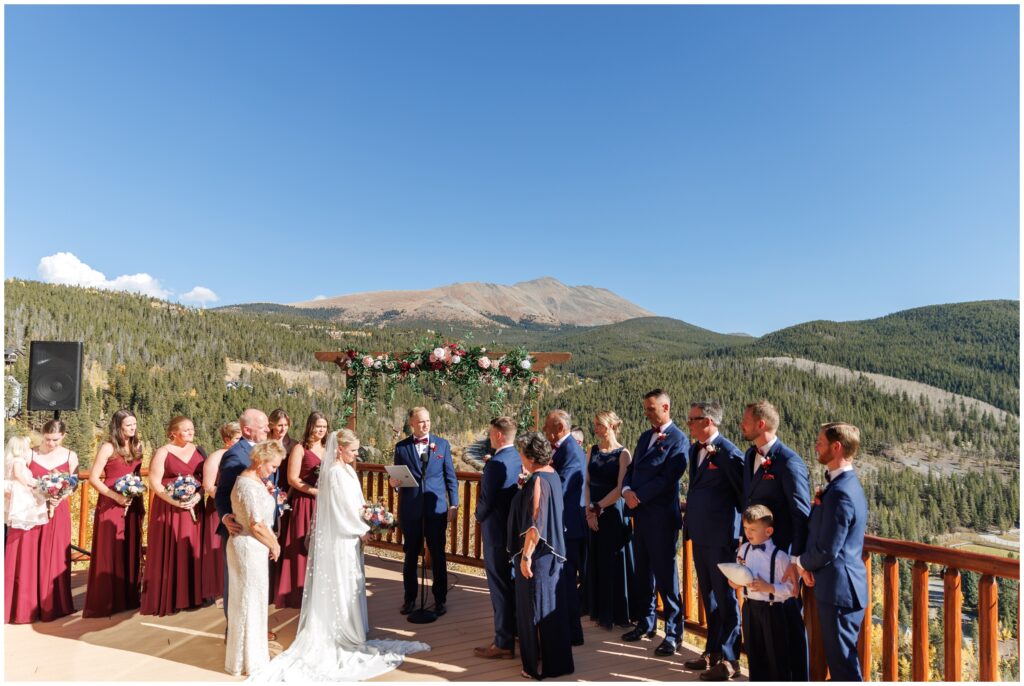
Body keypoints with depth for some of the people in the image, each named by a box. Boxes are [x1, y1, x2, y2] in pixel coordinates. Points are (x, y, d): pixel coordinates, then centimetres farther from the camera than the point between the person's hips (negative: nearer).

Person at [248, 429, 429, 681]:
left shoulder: (347, 470, 7)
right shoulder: (336, 472, -20)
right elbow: (342, 508, -20)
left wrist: (361, 525, 5)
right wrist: (362, 531, -10)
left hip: (347, 535, 9)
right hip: (338, 538, -9)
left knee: (349, 583, 17)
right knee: (340, 584, 4)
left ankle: (348, 630, 29)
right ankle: (343, 634, 17)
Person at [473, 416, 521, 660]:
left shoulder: (496, 463, -22)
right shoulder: (521, 459, 2)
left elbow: (486, 501, -20)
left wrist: (479, 517, 1)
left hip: (497, 531, -8)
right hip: (517, 528, 8)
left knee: (500, 586, 2)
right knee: (513, 582, 21)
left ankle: (503, 643, 11)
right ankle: (515, 628, 36)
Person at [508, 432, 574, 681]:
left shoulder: (537, 480, -22)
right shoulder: (552, 474, 5)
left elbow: (534, 523, -24)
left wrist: (525, 556, -20)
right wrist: (525, 487, 15)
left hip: (537, 554, -9)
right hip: (552, 551, 9)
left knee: (535, 608, 5)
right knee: (550, 606, 19)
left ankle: (540, 665, 18)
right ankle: (557, 659, 33)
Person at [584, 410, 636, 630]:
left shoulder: (622, 453, -9)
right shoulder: (593, 451, 6)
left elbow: (620, 488, -14)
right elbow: (587, 483, 4)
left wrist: (598, 508, -14)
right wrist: (589, 510, -8)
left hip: (613, 513, -5)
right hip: (593, 513, 5)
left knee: (614, 562, 4)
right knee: (596, 562, 11)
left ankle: (619, 614, 19)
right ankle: (600, 611, 25)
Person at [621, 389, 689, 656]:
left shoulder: (678, 440, -9)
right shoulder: (644, 437, 15)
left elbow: (667, 479, -18)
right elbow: (631, 469, 14)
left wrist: (638, 497, -15)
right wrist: (627, 491, -6)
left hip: (662, 516, -8)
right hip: (641, 514, 8)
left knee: (665, 575, 0)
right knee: (643, 573, 16)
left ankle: (674, 633, 12)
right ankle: (646, 623, 30)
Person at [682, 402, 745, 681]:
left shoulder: (729, 453, -17)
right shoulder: (694, 449, 7)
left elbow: (744, 492, -14)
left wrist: (744, 527, -8)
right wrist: (691, 516, 10)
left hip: (721, 537, -8)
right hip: (700, 535, 8)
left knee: (725, 598, 6)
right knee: (708, 596, 19)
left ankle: (728, 658, 21)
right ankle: (712, 650, 34)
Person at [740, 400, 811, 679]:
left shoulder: (789, 462, -19)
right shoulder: (750, 455, 7)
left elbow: (802, 515, -18)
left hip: (782, 554, -8)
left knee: (789, 620, 8)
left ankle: (797, 677, 24)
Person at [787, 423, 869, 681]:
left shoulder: (840, 493, -23)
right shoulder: (846, 484, 10)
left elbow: (827, 549, -21)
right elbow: (819, 532, 12)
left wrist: (801, 562, -3)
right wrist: (803, 561, -1)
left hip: (838, 589, -10)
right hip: (842, 586, 10)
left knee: (843, 662, 2)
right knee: (839, 657, 19)